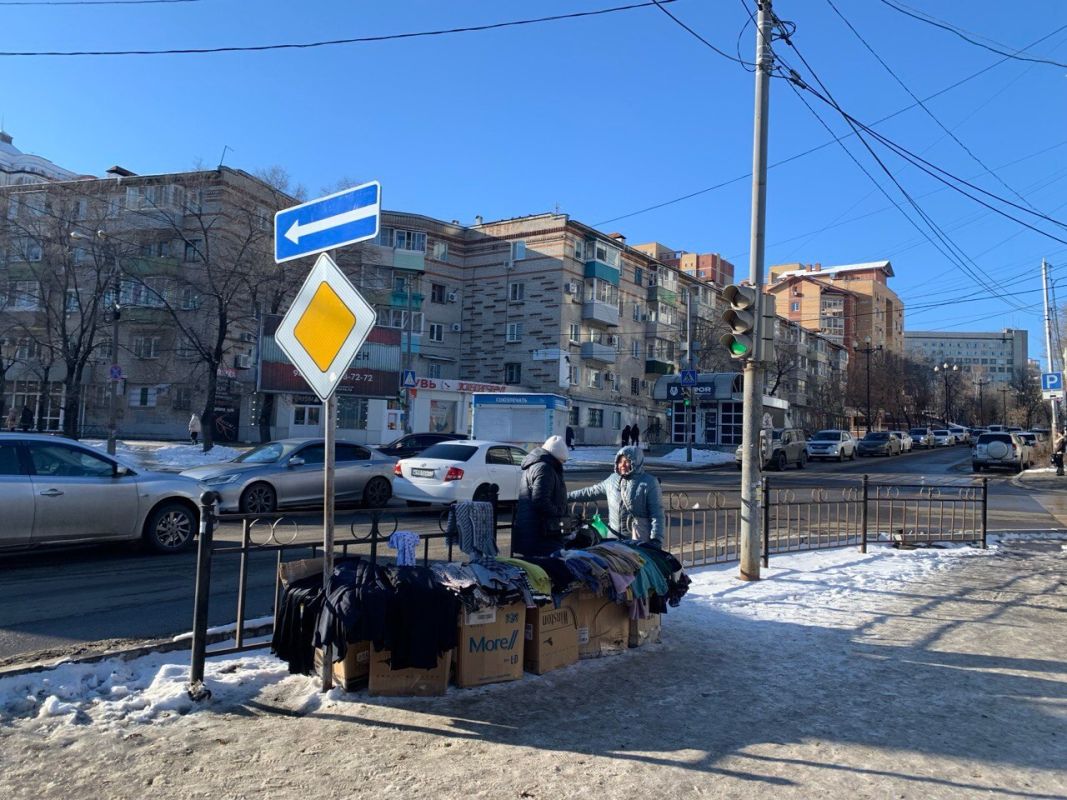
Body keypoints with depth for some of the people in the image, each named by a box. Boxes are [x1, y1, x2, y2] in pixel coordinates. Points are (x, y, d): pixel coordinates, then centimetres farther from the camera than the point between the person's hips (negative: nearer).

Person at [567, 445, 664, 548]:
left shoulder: (649, 482, -4)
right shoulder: (612, 479, 10)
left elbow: (657, 513, -6)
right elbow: (591, 492, 21)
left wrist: (656, 539, -13)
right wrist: (567, 496, 22)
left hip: (639, 540, -5)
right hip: (614, 537, 5)